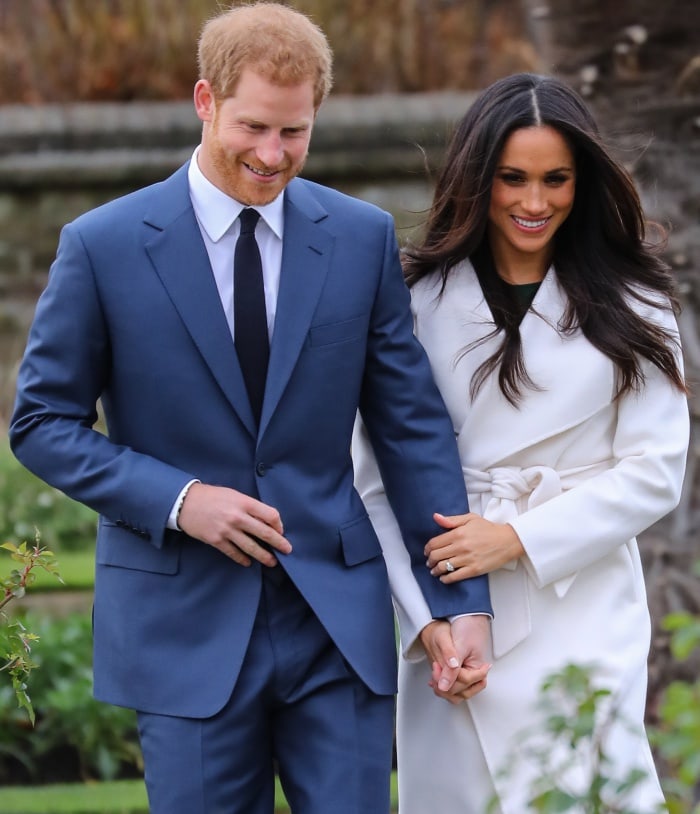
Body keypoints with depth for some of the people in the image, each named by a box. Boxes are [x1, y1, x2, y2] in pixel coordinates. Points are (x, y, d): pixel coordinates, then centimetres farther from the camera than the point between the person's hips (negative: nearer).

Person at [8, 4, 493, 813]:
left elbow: (412, 425, 5)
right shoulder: (103, 246, -4)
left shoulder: (363, 238, 3)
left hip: (338, 618, 2)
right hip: (184, 620, -2)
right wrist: (177, 501, -14)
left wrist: (459, 595, -1)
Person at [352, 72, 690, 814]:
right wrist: (430, 623, -10)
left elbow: (654, 472, 0)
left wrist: (518, 540, -11)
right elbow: (376, 480, -1)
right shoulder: (420, 301, 2)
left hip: (583, 616, -1)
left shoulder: (629, 307, 5)